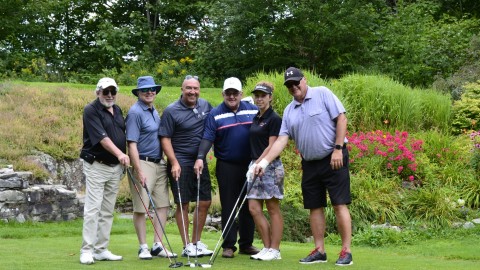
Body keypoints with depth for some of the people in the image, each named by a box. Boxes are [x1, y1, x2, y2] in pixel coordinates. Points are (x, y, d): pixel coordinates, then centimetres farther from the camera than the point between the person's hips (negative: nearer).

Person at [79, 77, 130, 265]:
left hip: (115, 167, 7)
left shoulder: (118, 111, 14)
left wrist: (124, 163, 13)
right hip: (96, 166, -7)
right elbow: (101, 137, -21)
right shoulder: (91, 111, -10)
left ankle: (101, 250, 12)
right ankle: (87, 251, -7)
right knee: (93, 209, -9)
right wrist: (119, 154, -32)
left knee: (107, 211, 8)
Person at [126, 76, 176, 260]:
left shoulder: (154, 112, 14)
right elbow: (132, 144, -16)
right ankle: (143, 247, 6)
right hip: (143, 163, -8)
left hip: (159, 163, 8)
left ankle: (158, 245, 12)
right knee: (141, 208, -1)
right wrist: (139, 171, -21)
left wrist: (167, 162, 14)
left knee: (162, 205, 7)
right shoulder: (135, 112, -11)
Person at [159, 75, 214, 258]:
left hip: (200, 162, 5)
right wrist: (174, 163, -17)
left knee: (205, 202, 7)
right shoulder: (171, 111, -7)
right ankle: (187, 246, 6)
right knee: (183, 204, -1)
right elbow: (165, 139, -8)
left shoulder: (205, 106, 8)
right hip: (181, 162, -5)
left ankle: (197, 242, 20)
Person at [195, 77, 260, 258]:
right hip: (227, 167, -2)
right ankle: (228, 245, 6)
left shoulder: (253, 111, 6)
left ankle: (246, 244, 18)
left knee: (249, 206, 8)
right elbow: (207, 138, -9)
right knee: (228, 206, 1)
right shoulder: (215, 114, -1)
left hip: (250, 166, 3)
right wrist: (200, 158, -23)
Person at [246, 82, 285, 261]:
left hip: (269, 166, -8)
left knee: (273, 209, -2)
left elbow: (272, 146, -13)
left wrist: (258, 163, -19)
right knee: (254, 208, 3)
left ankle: (274, 250, 1)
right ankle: (267, 247, 10)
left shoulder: (274, 119, -8)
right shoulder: (256, 118, 15)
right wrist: (253, 165, 12)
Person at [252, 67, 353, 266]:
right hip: (309, 163, 6)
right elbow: (281, 140, 5)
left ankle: (346, 251, -5)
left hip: (333, 159, -6)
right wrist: (265, 162, -7)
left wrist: (338, 149, -16)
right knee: (315, 207, 7)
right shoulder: (289, 111, 9)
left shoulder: (322, 94, -6)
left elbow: (341, 119, -10)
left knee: (339, 205, -7)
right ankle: (319, 251, 14)